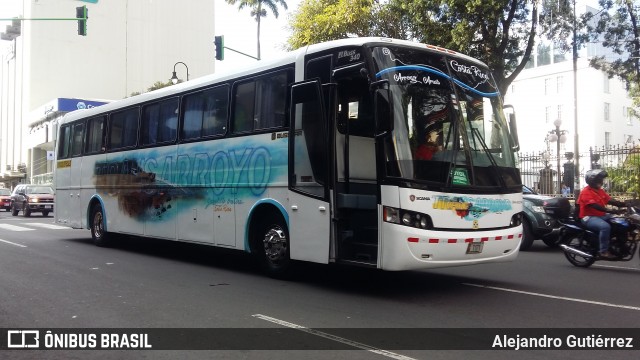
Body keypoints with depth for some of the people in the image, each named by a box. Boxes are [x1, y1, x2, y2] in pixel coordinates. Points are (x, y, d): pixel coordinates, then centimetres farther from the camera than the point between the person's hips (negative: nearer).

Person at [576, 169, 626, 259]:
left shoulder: (600, 191, 16)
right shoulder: (586, 192, -13)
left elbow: (610, 200, 7)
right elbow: (594, 205, -25)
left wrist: (623, 204, -11)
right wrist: (609, 211, -36)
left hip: (602, 215, 9)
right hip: (589, 217, -9)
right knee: (605, 226, -35)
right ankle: (604, 252, -31)